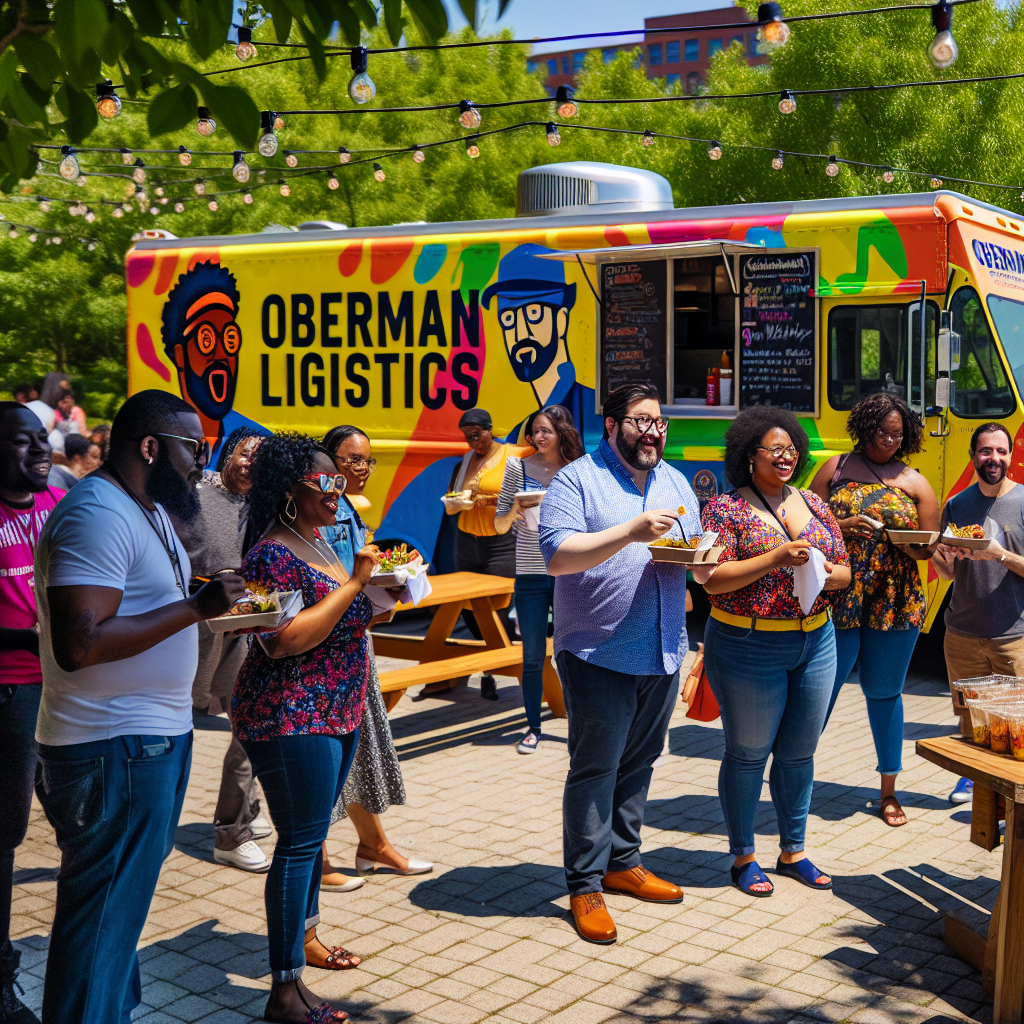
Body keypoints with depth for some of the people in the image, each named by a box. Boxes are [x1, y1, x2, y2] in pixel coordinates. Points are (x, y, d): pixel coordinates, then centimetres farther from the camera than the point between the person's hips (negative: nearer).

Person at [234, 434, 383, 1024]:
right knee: (301, 841, -7)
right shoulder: (273, 556, -17)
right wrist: (354, 583, -23)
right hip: (291, 719, -9)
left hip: (338, 712, 9)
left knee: (313, 833, 19)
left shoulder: (323, 546, 13)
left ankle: (305, 935, 35)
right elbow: (284, 640, -26)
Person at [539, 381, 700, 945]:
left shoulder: (675, 482, 14)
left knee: (638, 762, 15)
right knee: (594, 769, -2)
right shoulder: (576, 480, -7)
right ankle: (584, 886, 7)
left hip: (663, 654, 6)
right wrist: (631, 531, -26)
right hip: (598, 653, -6)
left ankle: (622, 862, 29)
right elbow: (556, 557, -18)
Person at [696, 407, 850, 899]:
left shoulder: (813, 505, 10)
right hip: (748, 650, -5)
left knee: (799, 754, 13)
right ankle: (743, 857, 19)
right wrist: (779, 557, -23)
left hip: (815, 643, 5)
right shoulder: (725, 509, -7)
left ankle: (793, 850, 28)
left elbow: (844, 570, 12)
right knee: (748, 754, 5)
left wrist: (829, 574, -11)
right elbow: (713, 579, -16)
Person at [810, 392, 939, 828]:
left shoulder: (916, 483, 7)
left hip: (895, 605, 1)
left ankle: (888, 791, 20)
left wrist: (908, 543, -16)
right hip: (836, 600, -1)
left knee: (885, 693, 10)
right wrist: (844, 526, -14)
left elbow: (929, 547, 6)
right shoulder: (834, 469, 6)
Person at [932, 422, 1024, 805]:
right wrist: (939, 555, -12)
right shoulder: (957, 505, 6)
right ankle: (974, 774, 33)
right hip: (963, 633, 3)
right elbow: (948, 573, 10)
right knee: (969, 715, 14)